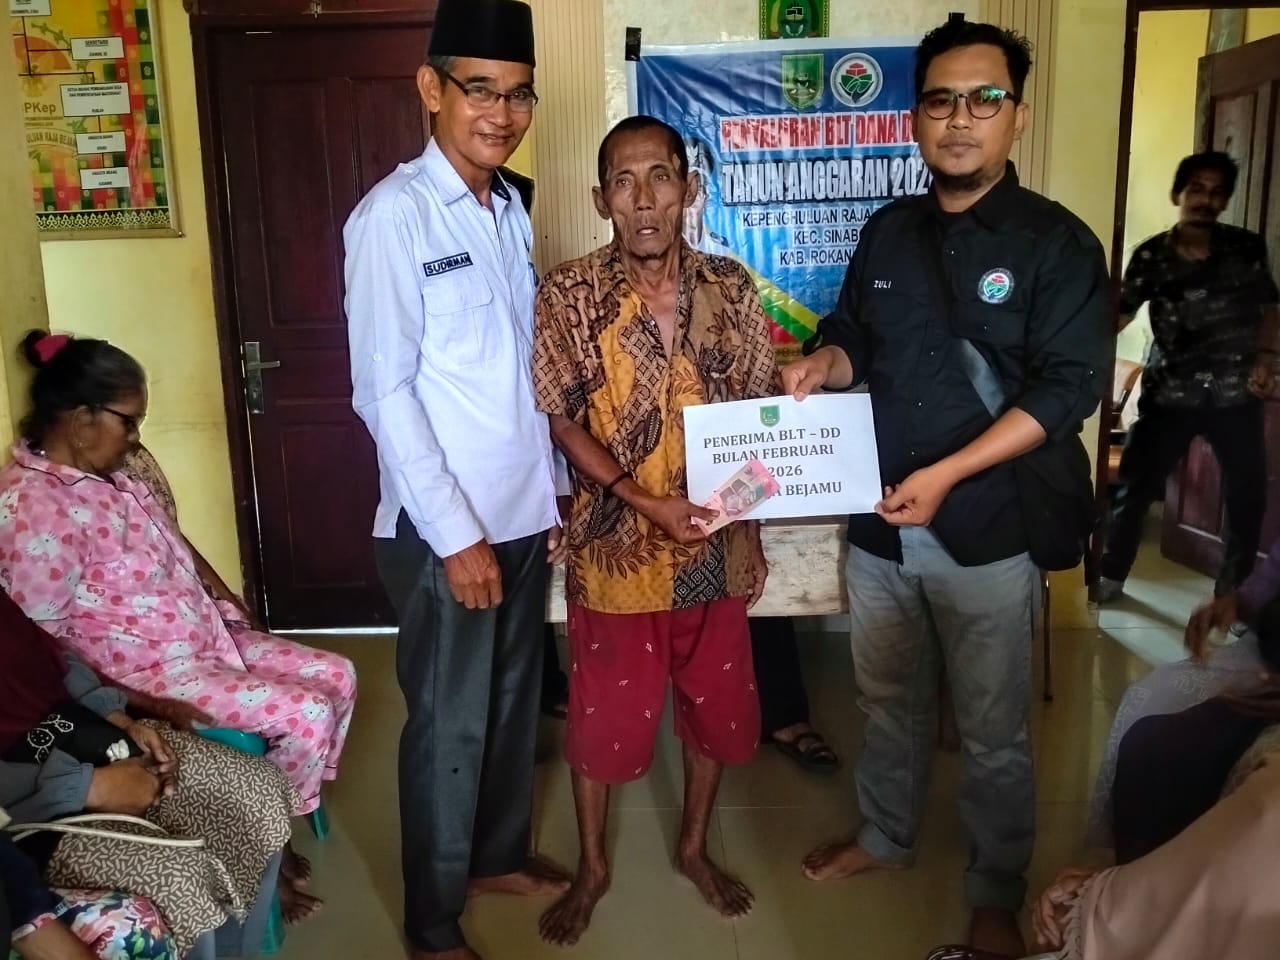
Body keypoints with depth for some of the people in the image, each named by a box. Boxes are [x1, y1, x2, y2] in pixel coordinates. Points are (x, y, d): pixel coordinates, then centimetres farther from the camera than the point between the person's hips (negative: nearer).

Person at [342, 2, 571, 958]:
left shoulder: (511, 210, 8)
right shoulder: (394, 216, -14)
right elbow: (384, 392, -17)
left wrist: (552, 491, 12)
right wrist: (455, 535, -17)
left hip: (523, 514, 7)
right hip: (446, 529, -7)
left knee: (515, 700, 20)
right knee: (449, 724, 7)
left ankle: (500, 853, 42)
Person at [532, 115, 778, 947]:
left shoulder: (733, 289, 0)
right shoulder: (569, 295, -9)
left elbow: (762, 407, 6)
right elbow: (563, 422, -9)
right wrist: (646, 503, -18)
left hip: (719, 545, 3)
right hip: (617, 547, -2)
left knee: (717, 704, 17)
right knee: (604, 715, 11)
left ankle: (695, 846, 42)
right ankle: (593, 867, 35)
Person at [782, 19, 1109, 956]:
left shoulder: (1056, 242, -8)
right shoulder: (887, 233, 7)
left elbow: (1068, 389, -14)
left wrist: (947, 475, -22)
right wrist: (821, 366, -8)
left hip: (986, 531, -4)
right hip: (877, 523, 5)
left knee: (993, 730, 10)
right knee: (890, 701, 20)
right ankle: (886, 835, 42)